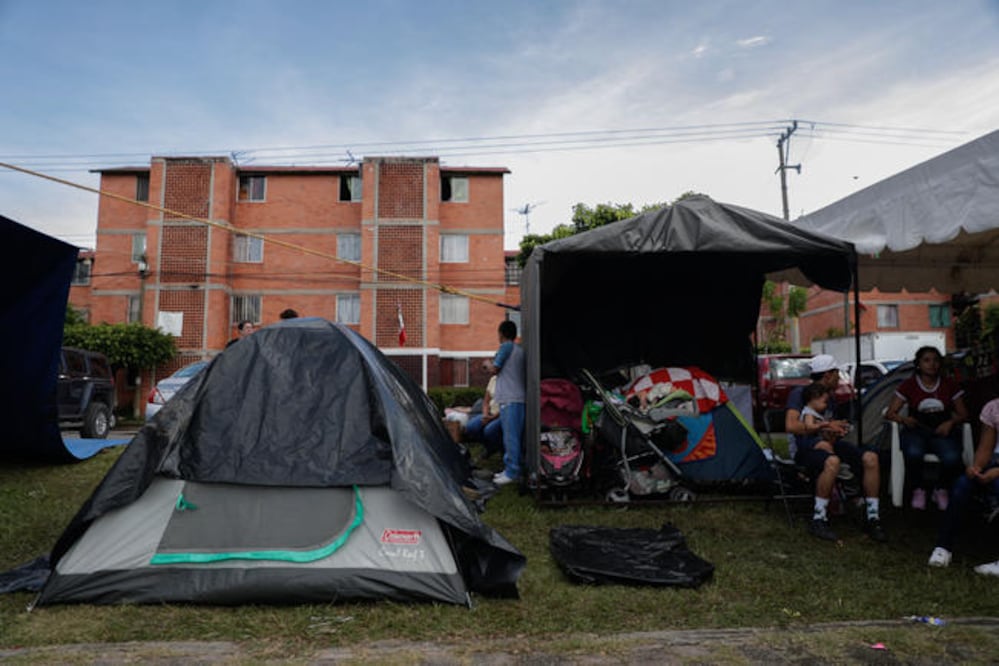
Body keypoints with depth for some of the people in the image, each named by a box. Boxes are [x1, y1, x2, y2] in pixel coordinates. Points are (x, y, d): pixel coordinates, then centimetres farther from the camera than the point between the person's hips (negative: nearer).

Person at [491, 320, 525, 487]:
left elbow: (495, 369, -7)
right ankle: (509, 468, 20)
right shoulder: (520, 349, 18)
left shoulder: (506, 346, -9)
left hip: (510, 399, -10)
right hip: (517, 398, 10)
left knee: (511, 436, -9)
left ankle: (512, 472, -8)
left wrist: (488, 364, 13)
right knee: (510, 435, 14)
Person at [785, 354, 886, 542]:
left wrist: (835, 431, 1)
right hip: (805, 448, -7)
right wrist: (824, 426, -19)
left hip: (826, 444, 8)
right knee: (832, 461, -40)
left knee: (870, 457, -16)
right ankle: (818, 520, -27)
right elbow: (791, 426, -20)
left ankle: (872, 519, -10)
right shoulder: (799, 393, -6)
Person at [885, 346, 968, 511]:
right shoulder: (908, 385, 7)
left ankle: (941, 490, 1)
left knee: (952, 458, -32)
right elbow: (890, 413, 4)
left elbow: (963, 414, 13)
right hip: (916, 430, -1)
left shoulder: (950, 385, 11)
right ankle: (918, 490, -6)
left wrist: (950, 422, -9)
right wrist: (904, 419, -18)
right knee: (913, 454, -37)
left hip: (942, 431, 1)